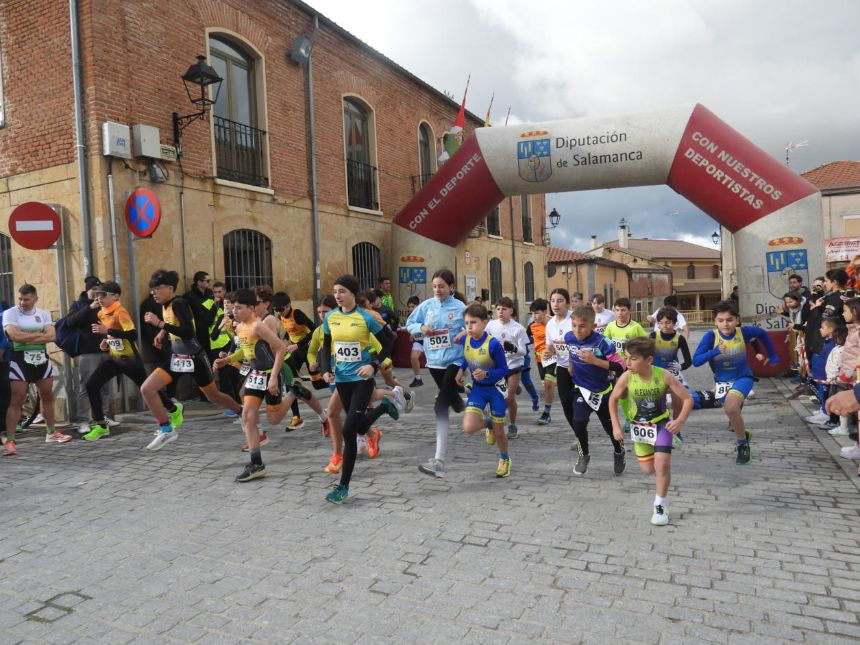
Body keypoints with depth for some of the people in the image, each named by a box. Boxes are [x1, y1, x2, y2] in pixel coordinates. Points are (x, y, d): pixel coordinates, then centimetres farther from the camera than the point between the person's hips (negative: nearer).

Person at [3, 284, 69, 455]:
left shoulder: (43, 314, 5)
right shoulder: (9, 313, -6)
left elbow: (51, 336, -8)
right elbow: (15, 336, -22)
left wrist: (27, 339, -17)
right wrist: (39, 334, -13)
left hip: (41, 358, 5)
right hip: (19, 360, -5)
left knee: (47, 397, 14)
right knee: (16, 400, -6)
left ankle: (51, 433, 28)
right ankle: (9, 441, -2)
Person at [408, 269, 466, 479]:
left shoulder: (460, 307, -6)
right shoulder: (426, 305, 2)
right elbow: (409, 324, 12)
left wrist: (465, 333, -17)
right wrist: (421, 328, -9)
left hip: (454, 361, -5)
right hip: (434, 361, 5)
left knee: (441, 406, -16)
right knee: (451, 399, 22)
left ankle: (439, 460, -15)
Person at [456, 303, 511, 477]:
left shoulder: (493, 343, -25)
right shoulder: (464, 340, -10)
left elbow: (504, 370, -17)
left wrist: (486, 374, -32)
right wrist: (461, 370, -3)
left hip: (496, 388, -3)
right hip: (477, 388, 4)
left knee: (498, 431, 8)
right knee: (468, 428, -15)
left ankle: (505, 459, 40)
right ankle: (488, 425, 21)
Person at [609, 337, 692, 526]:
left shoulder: (664, 376, -25)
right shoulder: (626, 378, -21)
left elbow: (688, 399, -15)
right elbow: (613, 399, -4)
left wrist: (680, 421, -28)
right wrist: (616, 425, -10)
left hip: (661, 424, -2)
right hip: (639, 426, 2)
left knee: (662, 465, -14)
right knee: (648, 469, 11)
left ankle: (660, 507, 6)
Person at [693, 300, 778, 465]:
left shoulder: (743, 332, -18)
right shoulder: (711, 336, -20)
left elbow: (762, 333, 5)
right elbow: (696, 361, -25)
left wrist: (771, 355, 13)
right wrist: (715, 351, -38)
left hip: (742, 378, -2)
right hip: (722, 381, 2)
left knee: (731, 406, -29)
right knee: (732, 410, 22)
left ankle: (743, 443, -8)